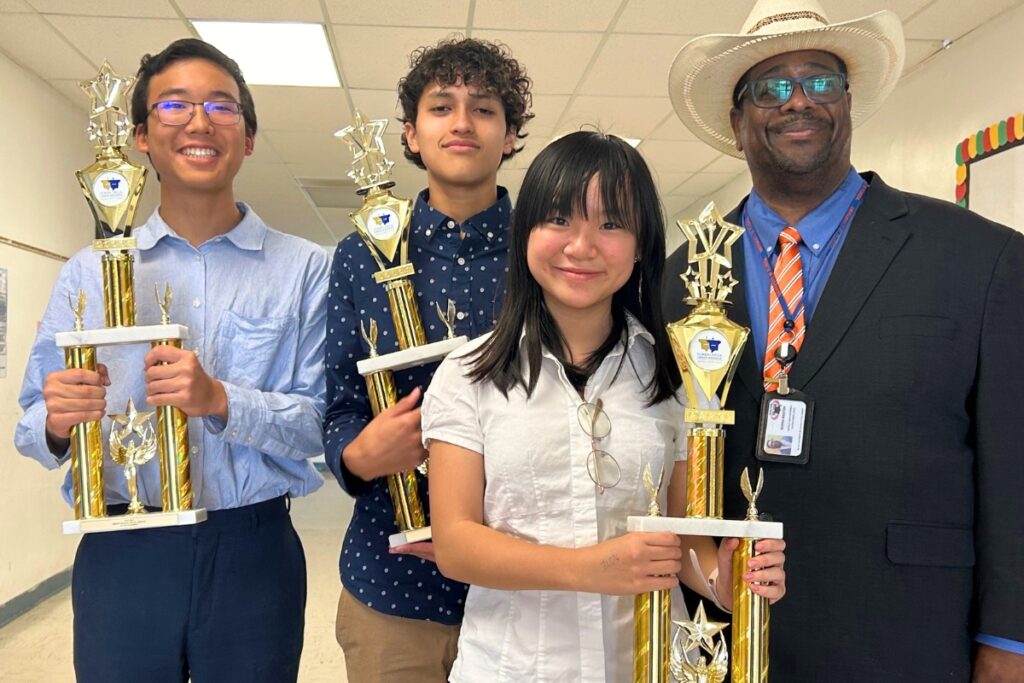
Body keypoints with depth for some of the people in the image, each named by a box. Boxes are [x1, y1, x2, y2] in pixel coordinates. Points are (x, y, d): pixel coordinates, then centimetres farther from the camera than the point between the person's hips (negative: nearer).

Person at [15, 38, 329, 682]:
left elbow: (323, 423, -7)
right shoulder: (87, 272, 6)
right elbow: (34, 427, 5)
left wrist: (222, 401, -21)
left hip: (253, 553, -1)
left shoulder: (305, 269, -1)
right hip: (119, 555, 2)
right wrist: (56, 423, -16)